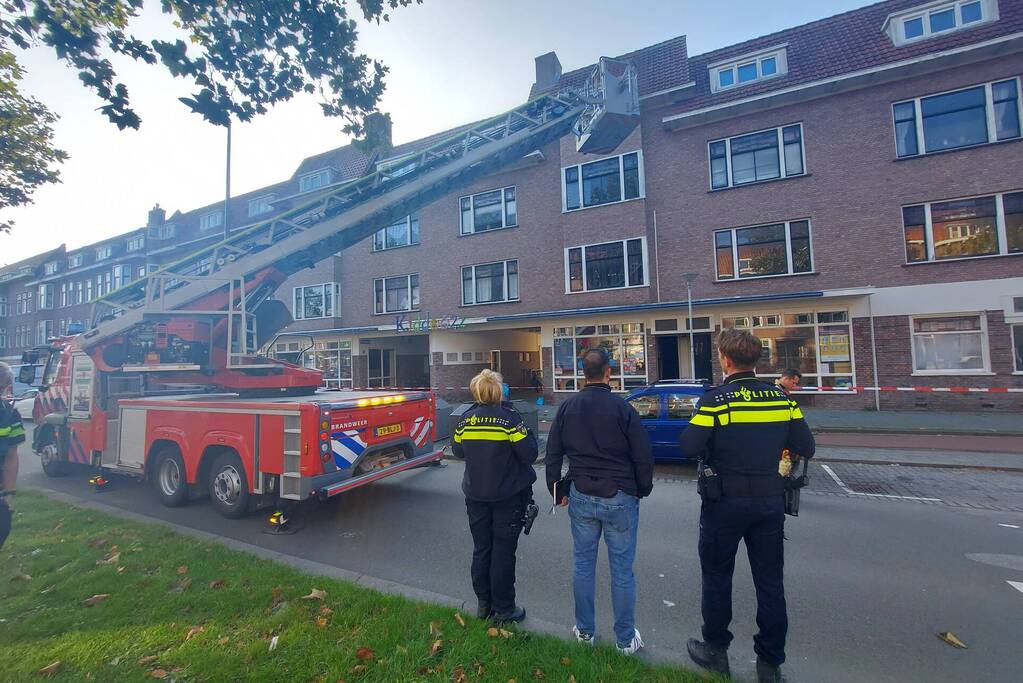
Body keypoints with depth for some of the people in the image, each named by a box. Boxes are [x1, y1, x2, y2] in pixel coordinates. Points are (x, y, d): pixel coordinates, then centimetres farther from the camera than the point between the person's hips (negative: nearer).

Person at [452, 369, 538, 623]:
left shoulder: (465, 420, -5)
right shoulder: (509, 418, -18)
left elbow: (458, 451, 8)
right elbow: (529, 454, -17)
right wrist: (528, 433, -1)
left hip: (475, 495, 4)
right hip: (508, 497, -4)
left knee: (481, 549, 17)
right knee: (503, 552, 9)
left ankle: (484, 604, 31)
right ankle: (503, 608, 22)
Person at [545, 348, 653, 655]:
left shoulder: (567, 407, 0)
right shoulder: (621, 407, -12)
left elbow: (553, 453, 5)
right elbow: (642, 455, -7)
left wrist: (557, 491, 15)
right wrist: (643, 490, 9)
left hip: (581, 497, 3)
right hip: (620, 498, -3)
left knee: (583, 565, 16)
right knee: (622, 570, 11)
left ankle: (585, 630, 32)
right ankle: (626, 639, 26)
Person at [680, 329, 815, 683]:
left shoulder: (716, 399, -17)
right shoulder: (781, 398, -2)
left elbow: (690, 447, -21)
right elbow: (805, 447, 3)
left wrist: (696, 423, -2)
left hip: (725, 502, -4)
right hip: (770, 501, 4)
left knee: (717, 578, 15)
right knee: (770, 582, 17)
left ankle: (715, 651, 31)